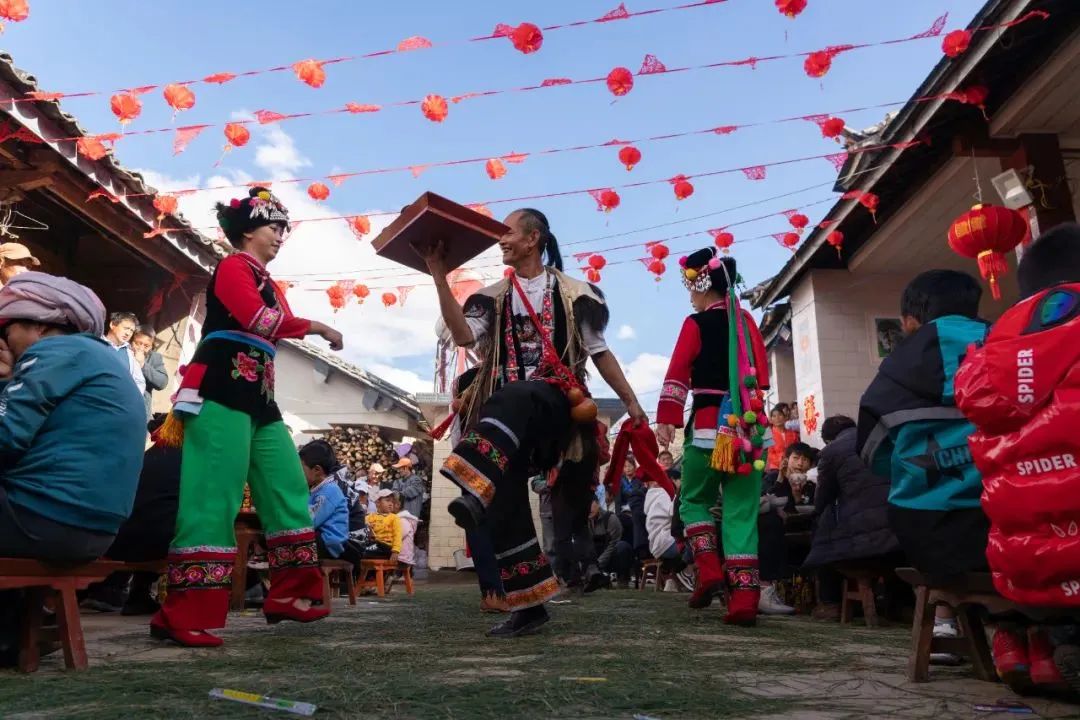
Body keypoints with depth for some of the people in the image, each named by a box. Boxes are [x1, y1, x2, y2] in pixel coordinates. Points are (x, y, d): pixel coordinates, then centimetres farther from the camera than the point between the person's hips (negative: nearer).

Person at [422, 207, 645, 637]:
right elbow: (463, 336, -1)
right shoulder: (494, 297, 17)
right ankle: (529, 606, 6)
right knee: (507, 504, -5)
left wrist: (631, 402, 9)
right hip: (506, 411, 4)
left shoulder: (571, 292, 9)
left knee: (512, 396, -39)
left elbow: (599, 352, 12)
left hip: (554, 403, -4)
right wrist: (440, 278, -5)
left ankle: (476, 491, -56)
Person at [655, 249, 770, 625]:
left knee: (694, 500, 15)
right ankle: (745, 596, -2)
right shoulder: (747, 322, 14)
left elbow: (677, 374, -10)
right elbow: (762, 375, 18)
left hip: (710, 423, -4)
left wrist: (666, 420, -12)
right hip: (748, 425, 4)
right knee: (742, 512, 5)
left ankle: (709, 569, -2)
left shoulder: (697, 323, -2)